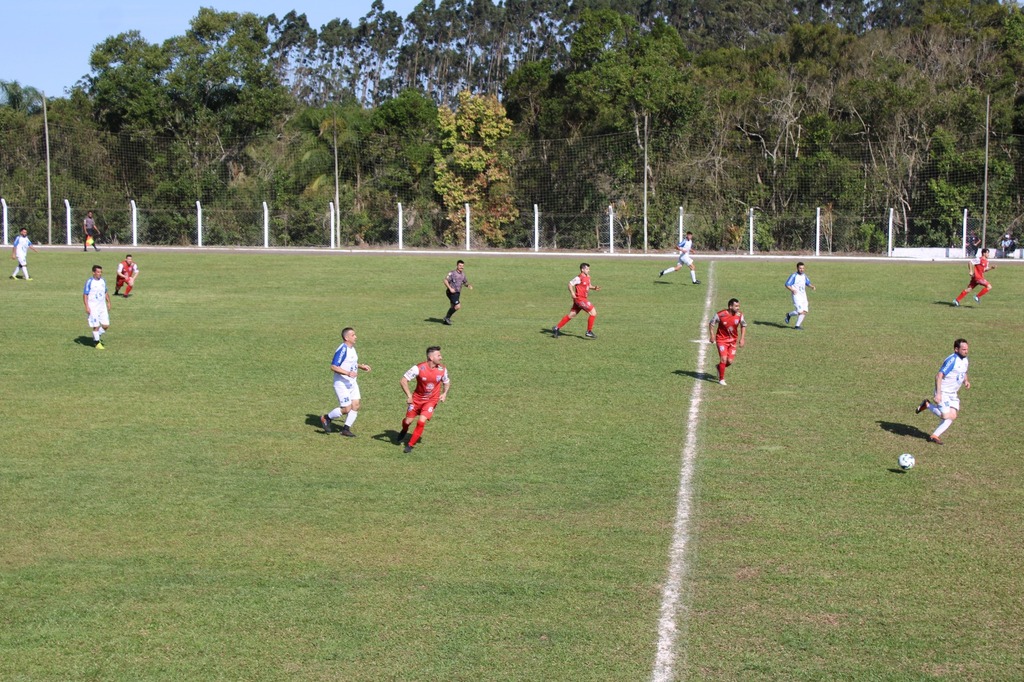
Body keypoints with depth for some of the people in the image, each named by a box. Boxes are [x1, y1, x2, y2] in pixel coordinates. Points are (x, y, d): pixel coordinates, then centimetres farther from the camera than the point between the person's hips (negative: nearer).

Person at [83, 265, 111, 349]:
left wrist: (108, 302, 14)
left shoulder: (103, 281, 7)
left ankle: (96, 336, 25)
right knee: (96, 326, -4)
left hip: (102, 306, 6)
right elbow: (85, 295, -10)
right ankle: (97, 343, 9)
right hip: (93, 307, -6)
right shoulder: (89, 282, -10)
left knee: (106, 325, 1)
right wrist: (87, 307, -16)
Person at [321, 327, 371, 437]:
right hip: (342, 384, -9)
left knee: (355, 406, 2)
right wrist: (348, 373, -32)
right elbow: (333, 367, -24)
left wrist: (361, 366, 12)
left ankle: (346, 428, 13)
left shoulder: (352, 348, 8)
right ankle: (326, 418, 17)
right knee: (346, 409, -6)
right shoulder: (342, 350, -21)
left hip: (352, 383, 9)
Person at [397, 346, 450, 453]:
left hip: (431, 400, 1)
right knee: (408, 421, 7)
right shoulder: (419, 368, -22)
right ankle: (404, 431, 47)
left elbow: (447, 382, 11)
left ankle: (410, 445, 2)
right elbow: (403, 380, -17)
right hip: (417, 399, -1)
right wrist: (409, 395, -27)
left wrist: (444, 393, -8)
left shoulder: (442, 370, -10)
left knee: (422, 422, -16)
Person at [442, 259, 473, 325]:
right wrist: (450, 288, -27)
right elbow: (445, 281, -19)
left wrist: (468, 285, -1)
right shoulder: (452, 273, -15)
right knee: (458, 306, -18)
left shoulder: (463, 274, 8)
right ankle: (447, 317, -2)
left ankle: (445, 320, 29)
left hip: (457, 293, 8)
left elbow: (465, 282, 21)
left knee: (453, 307, 15)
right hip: (452, 292, -8)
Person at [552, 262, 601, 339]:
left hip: (583, 299, 9)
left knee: (571, 315, 13)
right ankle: (589, 332, -2)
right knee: (593, 313, -9)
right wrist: (572, 293, -26)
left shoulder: (587, 277, 11)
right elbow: (570, 284, -15)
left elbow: (589, 286, 25)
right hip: (580, 299, -9)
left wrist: (594, 288, 6)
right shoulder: (579, 278, -16)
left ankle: (557, 328, 19)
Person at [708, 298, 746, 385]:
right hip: (722, 340, -4)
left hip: (733, 340, 4)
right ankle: (721, 379, 4)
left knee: (730, 361, -1)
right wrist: (712, 336, -8)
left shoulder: (739, 315, -10)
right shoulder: (720, 315, -20)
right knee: (723, 358, -14)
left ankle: (719, 367, 33)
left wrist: (742, 338, 0)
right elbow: (711, 324, -5)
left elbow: (743, 325, 7)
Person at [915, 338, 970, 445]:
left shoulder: (964, 360, 6)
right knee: (946, 416, -11)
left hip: (953, 394, 8)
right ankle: (927, 405, 13)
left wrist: (966, 381, 1)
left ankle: (934, 436, 6)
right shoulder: (952, 360, -22)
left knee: (953, 416, -3)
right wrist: (938, 394, -33)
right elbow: (938, 376, -26)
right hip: (943, 392, -8)